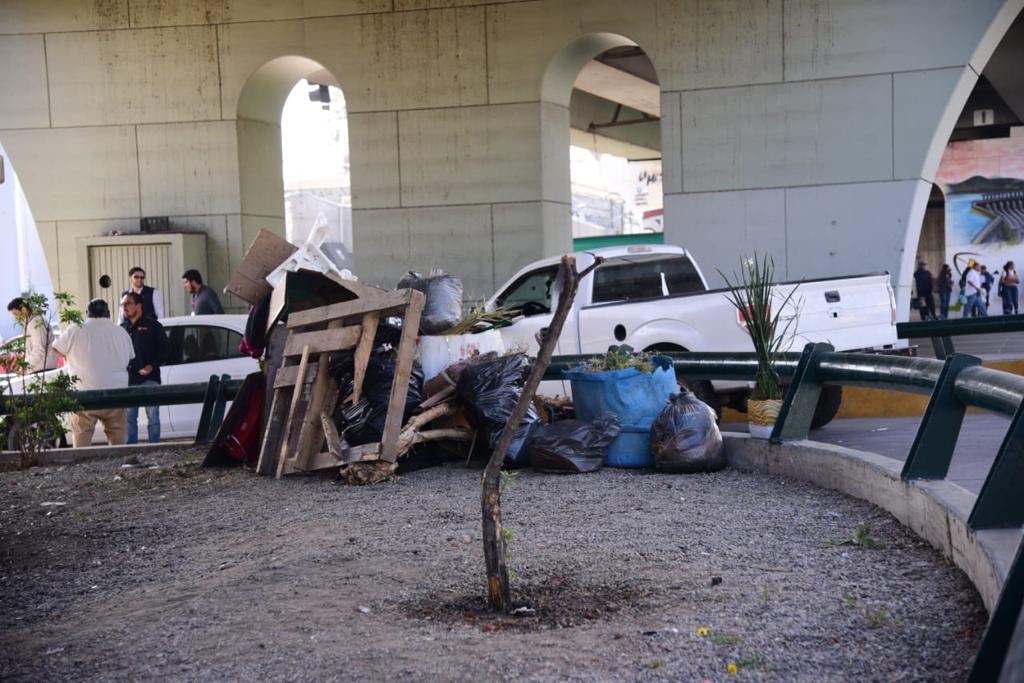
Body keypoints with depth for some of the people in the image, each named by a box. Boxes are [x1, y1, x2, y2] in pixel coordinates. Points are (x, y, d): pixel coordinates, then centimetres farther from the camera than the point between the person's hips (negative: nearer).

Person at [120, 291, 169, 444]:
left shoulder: (152, 325, 3)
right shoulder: (122, 328, 17)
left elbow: (163, 348, -2)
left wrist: (152, 366, -14)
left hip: (149, 379, -5)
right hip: (128, 380, 5)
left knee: (153, 416, -2)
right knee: (129, 417, 7)